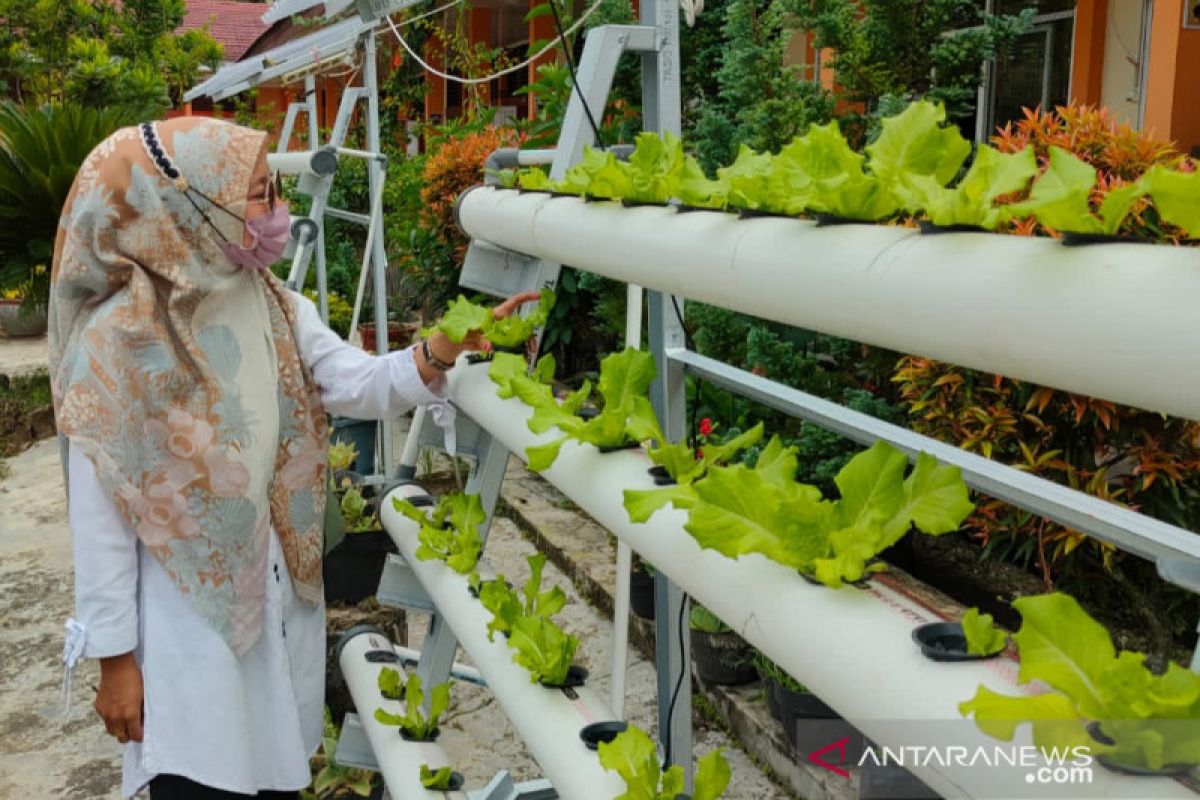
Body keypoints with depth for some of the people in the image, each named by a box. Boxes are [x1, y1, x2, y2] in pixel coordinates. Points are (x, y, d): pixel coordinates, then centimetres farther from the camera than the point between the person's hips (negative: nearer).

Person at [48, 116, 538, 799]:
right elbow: (100, 515, -12)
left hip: (282, 601, 5)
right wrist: (115, 658, -8)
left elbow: (364, 386, -6)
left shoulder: (277, 310, 1)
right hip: (186, 619, -5)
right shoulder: (116, 341, -15)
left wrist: (443, 349, -27)